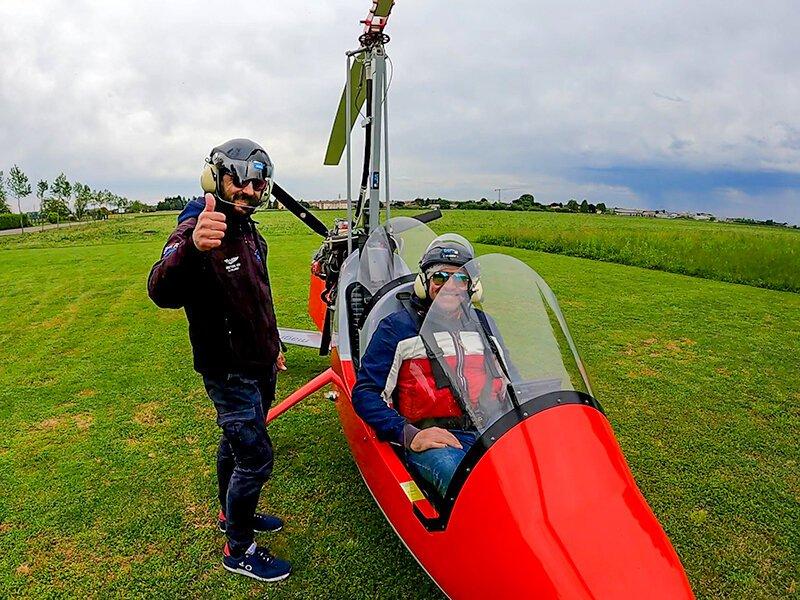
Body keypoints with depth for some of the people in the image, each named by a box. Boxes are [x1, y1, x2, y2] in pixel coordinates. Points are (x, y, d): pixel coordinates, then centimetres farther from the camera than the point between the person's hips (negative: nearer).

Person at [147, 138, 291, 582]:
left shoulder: (248, 231, 7)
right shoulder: (193, 231, -22)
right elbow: (163, 292, -42)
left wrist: (272, 346, 25)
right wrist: (192, 247, -62)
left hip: (258, 365, 9)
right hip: (229, 373, -8)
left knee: (236, 442, 23)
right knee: (255, 458, -2)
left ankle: (231, 515, 44)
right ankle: (238, 551, 20)